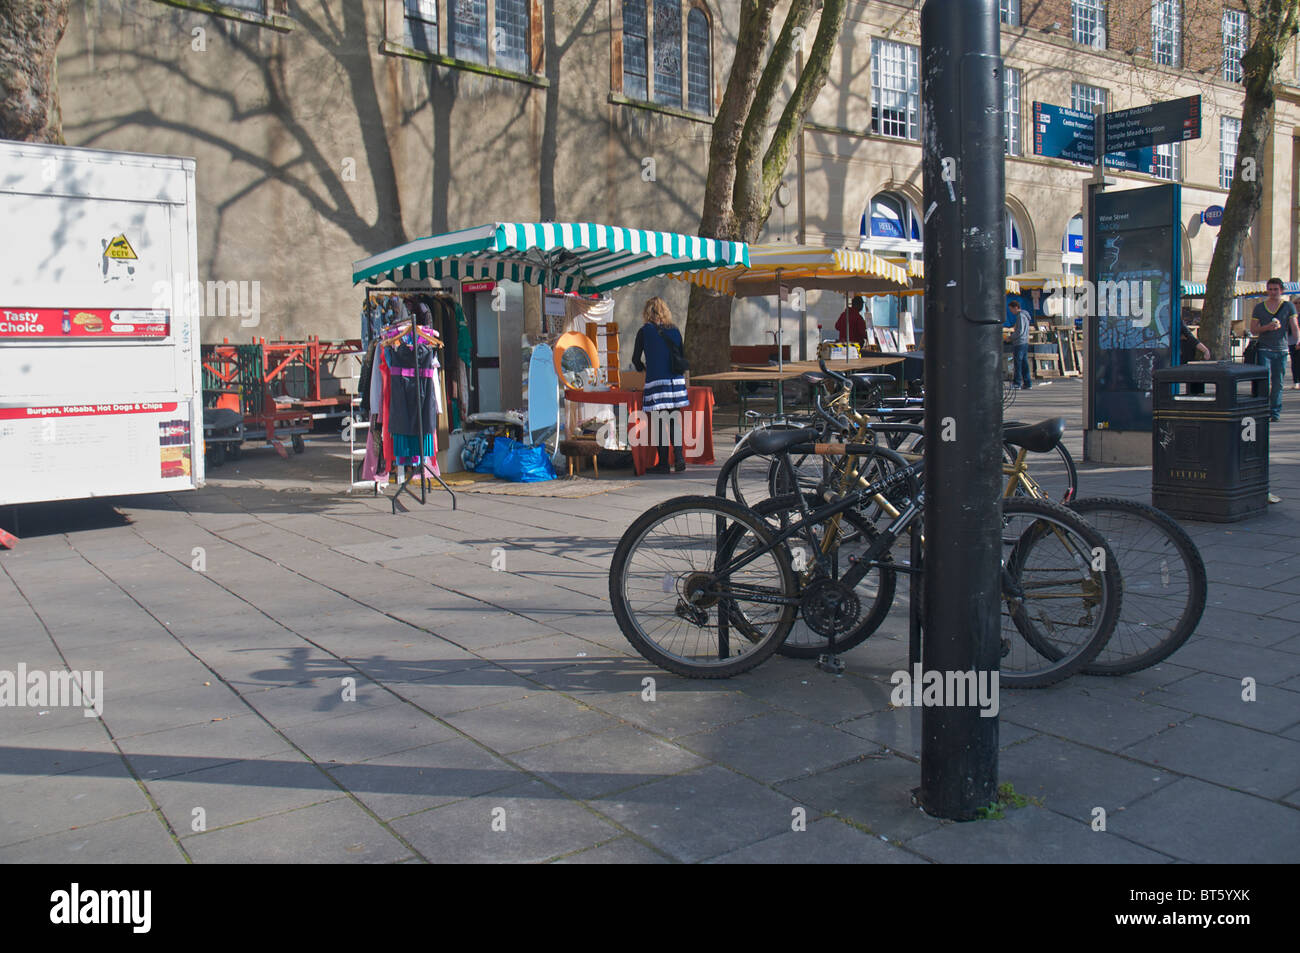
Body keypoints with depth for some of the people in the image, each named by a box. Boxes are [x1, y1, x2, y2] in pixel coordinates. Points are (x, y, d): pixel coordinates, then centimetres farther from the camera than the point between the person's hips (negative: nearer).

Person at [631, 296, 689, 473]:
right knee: (674, 421, 11)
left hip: (656, 381, -4)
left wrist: (642, 368, 26)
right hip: (676, 381, 4)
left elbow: (636, 359, 5)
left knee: (658, 423, 0)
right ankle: (679, 459, 9)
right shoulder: (674, 330, 11)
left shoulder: (645, 331, 0)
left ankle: (663, 463, 2)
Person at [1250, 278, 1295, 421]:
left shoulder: (1289, 306, 7)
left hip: (1281, 350, 1)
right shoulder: (1259, 307, 8)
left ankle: (1275, 412, 13)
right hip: (1264, 349, -1)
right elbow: (1253, 330, 7)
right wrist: (1267, 327, -12)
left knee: (1278, 383, 4)